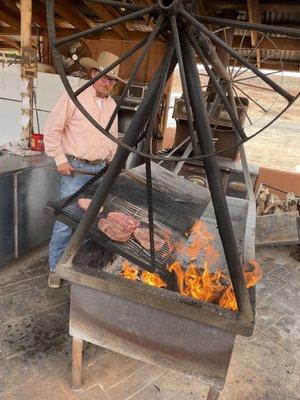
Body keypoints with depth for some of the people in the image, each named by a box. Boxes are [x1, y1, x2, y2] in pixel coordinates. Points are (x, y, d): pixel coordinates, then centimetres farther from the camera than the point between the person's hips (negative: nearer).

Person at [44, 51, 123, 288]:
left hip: (101, 169, 6)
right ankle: (55, 267, 10)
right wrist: (60, 159, -11)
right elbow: (52, 130, -7)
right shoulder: (74, 97, -8)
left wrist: (113, 162, 13)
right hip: (76, 168, -6)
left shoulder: (112, 104, 12)